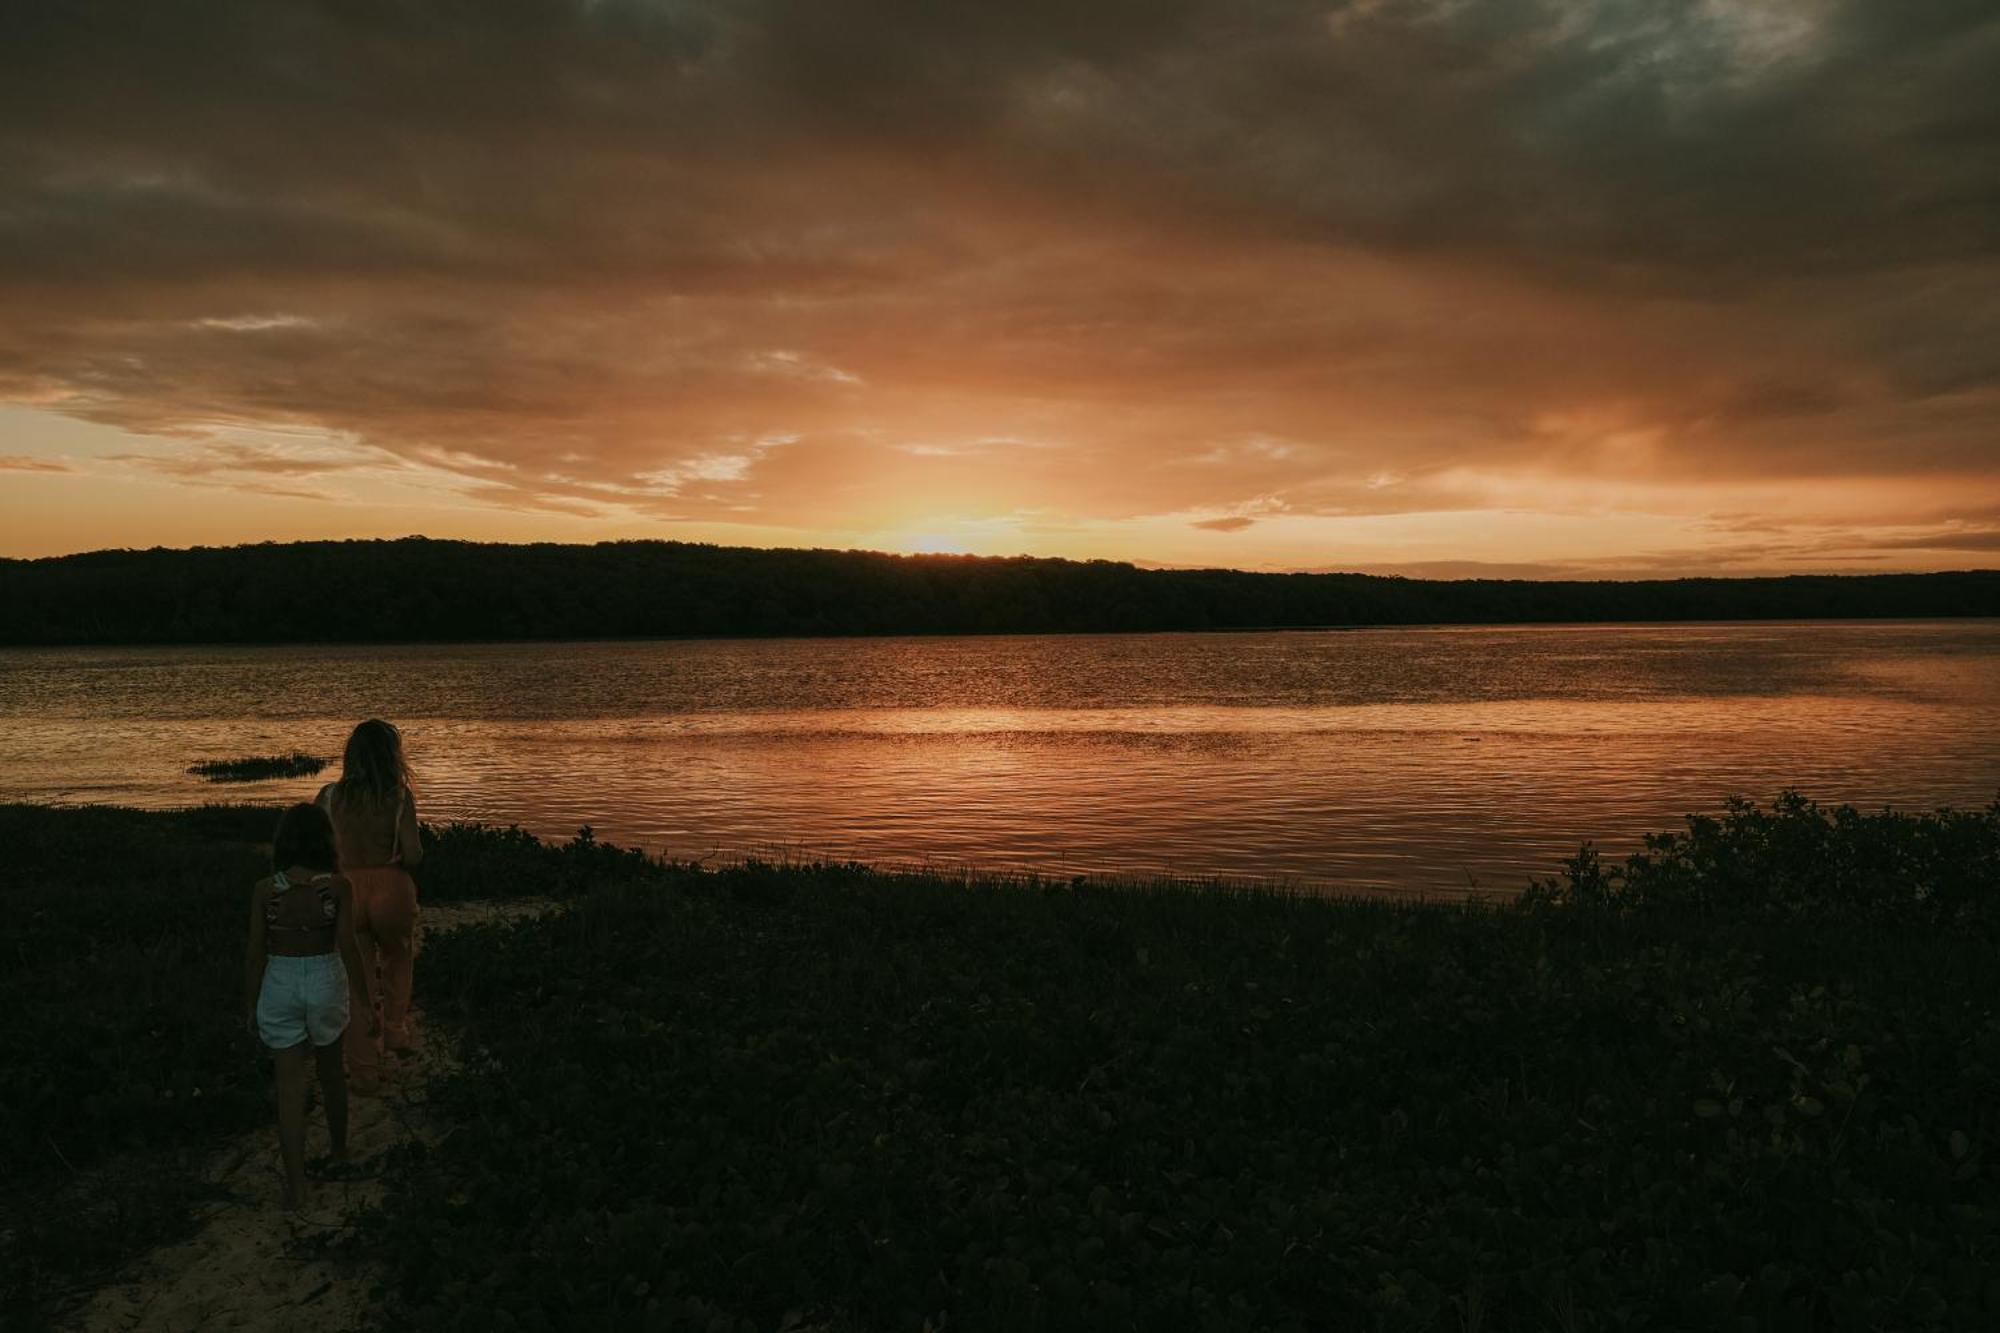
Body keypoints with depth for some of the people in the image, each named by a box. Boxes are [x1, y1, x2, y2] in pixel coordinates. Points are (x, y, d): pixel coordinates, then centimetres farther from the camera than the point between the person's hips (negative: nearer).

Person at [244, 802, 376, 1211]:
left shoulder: (265, 890, -9)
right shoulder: (337, 887, -12)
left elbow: (256, 953, -6)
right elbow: (347, 947, -12)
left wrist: (250, 1005, 6)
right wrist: (364, 1000, -3)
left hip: (279, 985, 0)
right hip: (327, 981, 0)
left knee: (290, 1085, 5)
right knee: (331, 1072, 22)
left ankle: (295, 1186, 4)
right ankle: (338, 1152, 38)